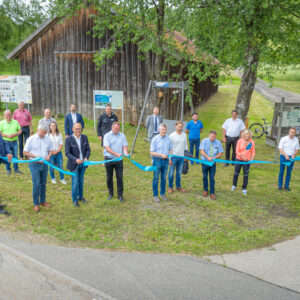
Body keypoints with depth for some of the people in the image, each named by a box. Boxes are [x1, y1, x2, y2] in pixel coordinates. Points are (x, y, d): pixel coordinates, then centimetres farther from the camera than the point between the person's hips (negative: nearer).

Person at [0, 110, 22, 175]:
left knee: (15, 156, 6)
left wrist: (15, 134, -12)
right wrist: (7, 136, -18)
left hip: (14, 142, 2)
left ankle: (16, 169, 19)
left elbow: (20, 130, 8)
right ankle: (8, 170, 18)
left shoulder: (15, 122, 7)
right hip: (6, 142, -2)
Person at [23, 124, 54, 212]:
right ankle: (36, 204, 10)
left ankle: (42, 201, 27)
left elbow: (51, 149, 13)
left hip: (44, 164, 4)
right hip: (35, 164, -4)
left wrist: (48, 156, -8)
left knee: (43, 183, 13)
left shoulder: (47, 139, 2)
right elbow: (25, 152, -6)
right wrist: (36, 156, -17)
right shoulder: (31, 139, -8)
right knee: (36, 184, -3)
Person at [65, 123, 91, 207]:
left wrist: (86, 157, -17)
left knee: (81, 181, 16)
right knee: (75, 182, 1)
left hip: (83, 164, 4)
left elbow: (88, 149, 2)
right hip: (74, 164, -4)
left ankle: (80, 196, 34)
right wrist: (76, 159, -28)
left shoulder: (84, 137, -2)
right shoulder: (69, 139, -13)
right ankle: (74, 199, 18)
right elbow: (67, 153, -15)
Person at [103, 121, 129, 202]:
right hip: (109, 158, -1)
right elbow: (107, 148, -13)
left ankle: (120, 194, 12)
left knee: (119, 177, 1)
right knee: (109, 177, 10)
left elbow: (125, 146, 0)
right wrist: (116, 154, -24)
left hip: (119, 159, 1)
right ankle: (111, 193, 26)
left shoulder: (122, 136, 6)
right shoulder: (107, 136, -3)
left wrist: (126, 153, -22)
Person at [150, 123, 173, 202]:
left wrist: (170, 158, -4)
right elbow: (151, 152, -9)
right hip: (157, 160, -3)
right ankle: (155, 195, 15)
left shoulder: (168, 138, 2)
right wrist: (161, 155, -20)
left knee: (164, 178, 13)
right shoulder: (155, 139, -9)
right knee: (156, 178, 4)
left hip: (165, 160, 3)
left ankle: (163, 194, 27)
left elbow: (171, 149, 12)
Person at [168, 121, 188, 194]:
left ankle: (178, 186, 27)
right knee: (171, 173, 4)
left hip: (181, 157, 4)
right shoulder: (172, 135, -8)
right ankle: (170, 187, 16)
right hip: (173, 156, -4)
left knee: (179, 173, 14)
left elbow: (185, 146, 14)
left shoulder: (184, 135, 5)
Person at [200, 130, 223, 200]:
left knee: (212, 178, 2)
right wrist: (208, 157, -28)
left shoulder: (218, 142, -4)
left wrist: (214, 158, -19)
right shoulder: (204, 141, -7)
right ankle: (205, 190, 31)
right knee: (205, 177, 13)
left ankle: (212, 193, 13)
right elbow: (202, 151, -13)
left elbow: (220, 153, -2)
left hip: (213, 163, 0)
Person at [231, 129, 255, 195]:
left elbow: (253, 152, -2)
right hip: (239, 159, 0)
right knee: (236, 173, 13)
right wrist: (243, 157, -19)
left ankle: (244, 188, 21)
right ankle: (234, 185, 35)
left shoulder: (252, 142, -5)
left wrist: (252, 159, -18)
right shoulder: (240, 141, -8)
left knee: (246, 175, 5)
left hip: (247, 160, 0)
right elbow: (237, 151, -8)